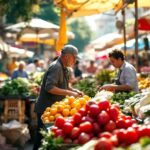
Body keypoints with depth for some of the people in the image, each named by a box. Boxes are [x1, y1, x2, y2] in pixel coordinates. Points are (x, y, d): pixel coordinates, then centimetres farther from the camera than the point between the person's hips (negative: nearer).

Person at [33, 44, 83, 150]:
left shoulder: (63, 68, 13)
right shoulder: (56, 67, -18)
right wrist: (69, 93, -26)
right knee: (42, 138, -3)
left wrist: (74, 91, 10)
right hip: (46, 109, -10)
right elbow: (49, 87, -29)